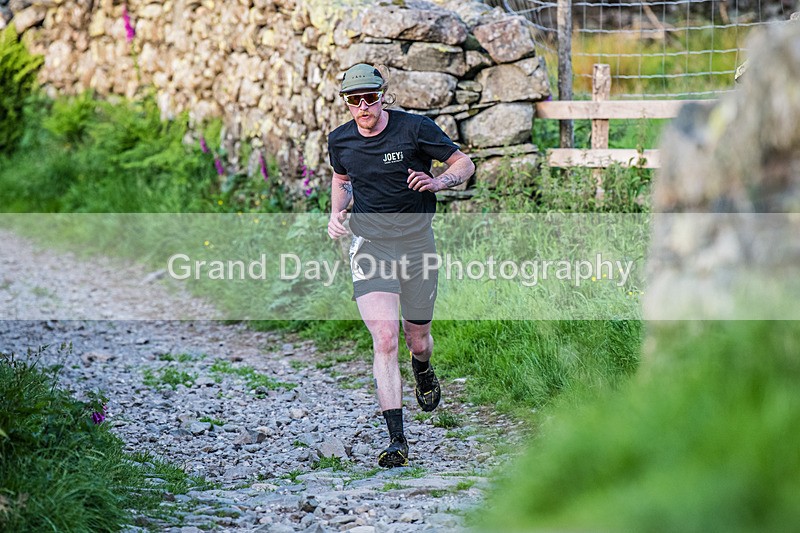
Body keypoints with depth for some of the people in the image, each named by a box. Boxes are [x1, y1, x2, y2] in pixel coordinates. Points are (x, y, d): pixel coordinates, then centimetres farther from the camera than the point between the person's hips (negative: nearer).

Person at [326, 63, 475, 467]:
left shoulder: (415, 128, -9)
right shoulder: (340, 141, 1)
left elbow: (464, 164, 0)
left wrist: (438, 182, -21)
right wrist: (336, 212, 4)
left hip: (416, 241, 0)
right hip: (369, 244, 1)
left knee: (417, 340, 12)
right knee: (384, 340, -15)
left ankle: (423, 373, 53)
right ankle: (396, 440, -14)